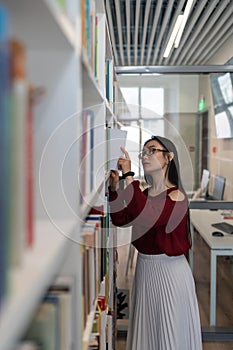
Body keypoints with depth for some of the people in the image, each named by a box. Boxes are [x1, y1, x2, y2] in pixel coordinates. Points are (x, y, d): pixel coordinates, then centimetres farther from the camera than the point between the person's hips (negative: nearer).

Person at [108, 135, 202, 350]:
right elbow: (120, 219, 1)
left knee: (170, 331, 8)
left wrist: (128, 176, -29)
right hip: (144, 267, 6)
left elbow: (149, 217, -32)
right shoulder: (144, 194, 5)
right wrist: (115, 187, -6)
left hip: (169, 269, -6)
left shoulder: (176, 196, -15)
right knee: (147, 328, 18)